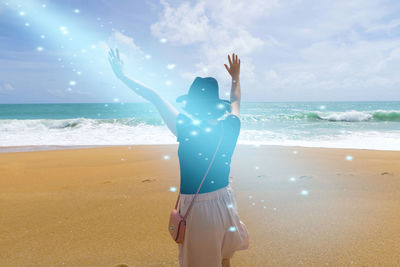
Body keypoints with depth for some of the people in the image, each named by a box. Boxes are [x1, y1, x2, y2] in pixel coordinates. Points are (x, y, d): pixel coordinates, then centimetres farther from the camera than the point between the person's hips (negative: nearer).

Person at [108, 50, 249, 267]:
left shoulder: (186, 129, -20)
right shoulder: (230, 126, -8)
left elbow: (154, 97, -9)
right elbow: (235, 100, 14)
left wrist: (122, 75, 3)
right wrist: (236, 77, 33)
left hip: (197, 207, -5)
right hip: (225, 201, 5)